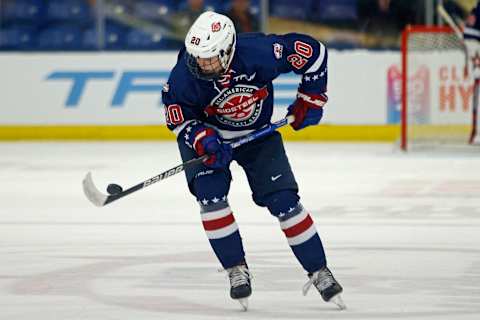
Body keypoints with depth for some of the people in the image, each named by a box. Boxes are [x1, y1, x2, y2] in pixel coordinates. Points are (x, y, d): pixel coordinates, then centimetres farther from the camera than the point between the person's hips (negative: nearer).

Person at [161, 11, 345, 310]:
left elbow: (313, 52, -20)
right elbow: (177, 113, -12)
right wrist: (204, 140, -29)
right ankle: (237, 270, -5)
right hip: (206, 132, 1)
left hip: (257, 133, -1)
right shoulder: (185, 72, -29)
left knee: (283, 199, -9)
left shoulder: (259, 52, -34)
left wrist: (311, 99, -12)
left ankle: (319, 272, 5)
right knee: (210, 195, -20)